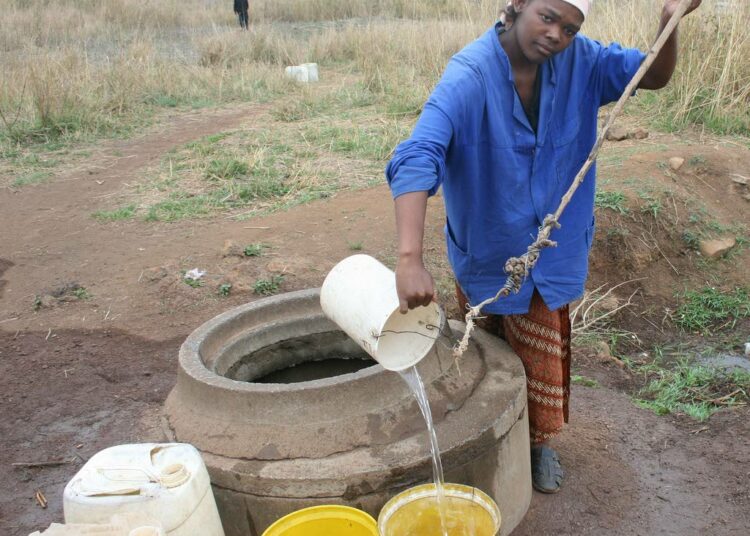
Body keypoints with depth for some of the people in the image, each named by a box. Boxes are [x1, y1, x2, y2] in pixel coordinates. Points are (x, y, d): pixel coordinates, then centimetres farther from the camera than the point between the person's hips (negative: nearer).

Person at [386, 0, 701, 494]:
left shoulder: (577, 60, -11)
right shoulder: (469, 76, -28)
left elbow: (654, 76, 0)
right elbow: (417, 160, -40)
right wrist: (410, 259, -53)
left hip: (549, 249, 3)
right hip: (484, 249, -3)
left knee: (544, 354, 15)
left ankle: (542, 443, 41)